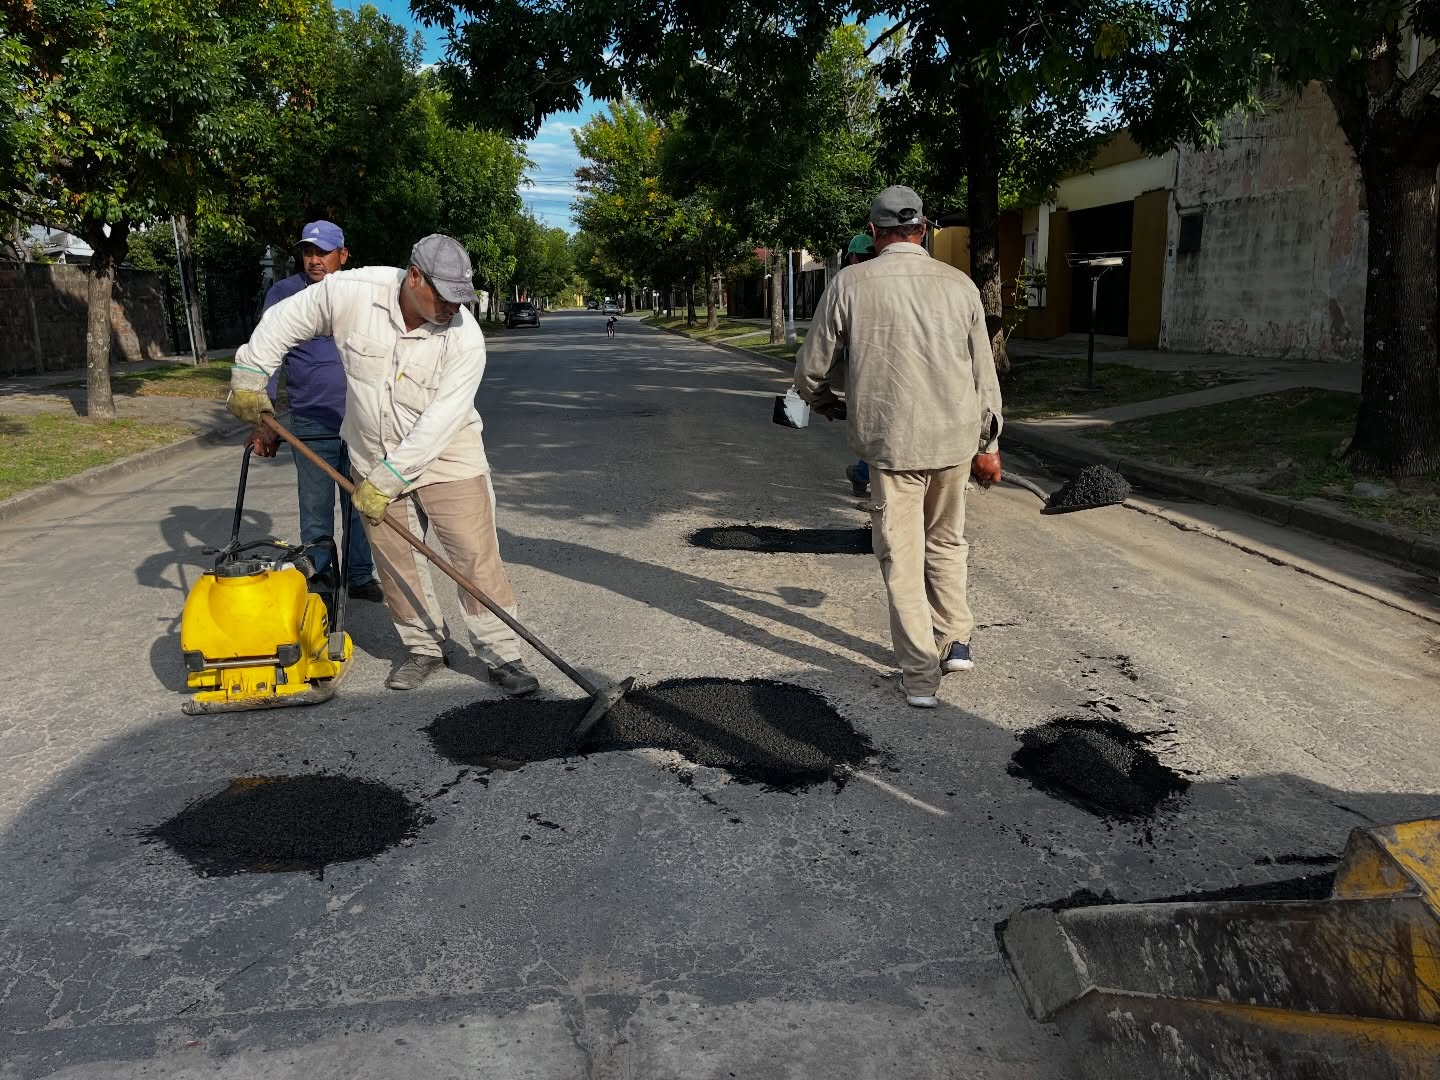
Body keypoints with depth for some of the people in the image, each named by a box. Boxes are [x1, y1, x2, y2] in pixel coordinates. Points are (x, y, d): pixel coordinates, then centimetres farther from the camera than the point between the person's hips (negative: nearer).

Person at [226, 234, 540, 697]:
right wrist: (248, 377, 3)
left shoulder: (464, 337, -23)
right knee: (397, 561, 10)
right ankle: (424, 648, 26)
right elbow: (284, 321, 0)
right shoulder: (350, 292, -17)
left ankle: (502, 656, 5)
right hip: (373, 458, 3)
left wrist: (387, 480, -26)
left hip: (446, 458, -2)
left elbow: (439, 422, -25)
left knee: (477, 556, -6)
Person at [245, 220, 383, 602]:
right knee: (316, 513, 4)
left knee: (360, 504, 12)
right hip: (313, 425, -3)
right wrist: (265, 421, -17)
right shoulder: (284, 294, -3)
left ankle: (359, 576, 25)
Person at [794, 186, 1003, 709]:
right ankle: (955, 641, 23)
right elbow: (983, 373, 5)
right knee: (946, 541, 23)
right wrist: (988, 444, 15)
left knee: (902, 555, 7)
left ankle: (920, 674, 9)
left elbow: (810, 371, -1)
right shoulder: (959, 284, 1)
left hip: (890, 441, -3)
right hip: (955, 438, 3)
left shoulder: (850, 283, -5)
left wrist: (827, 404, 21)